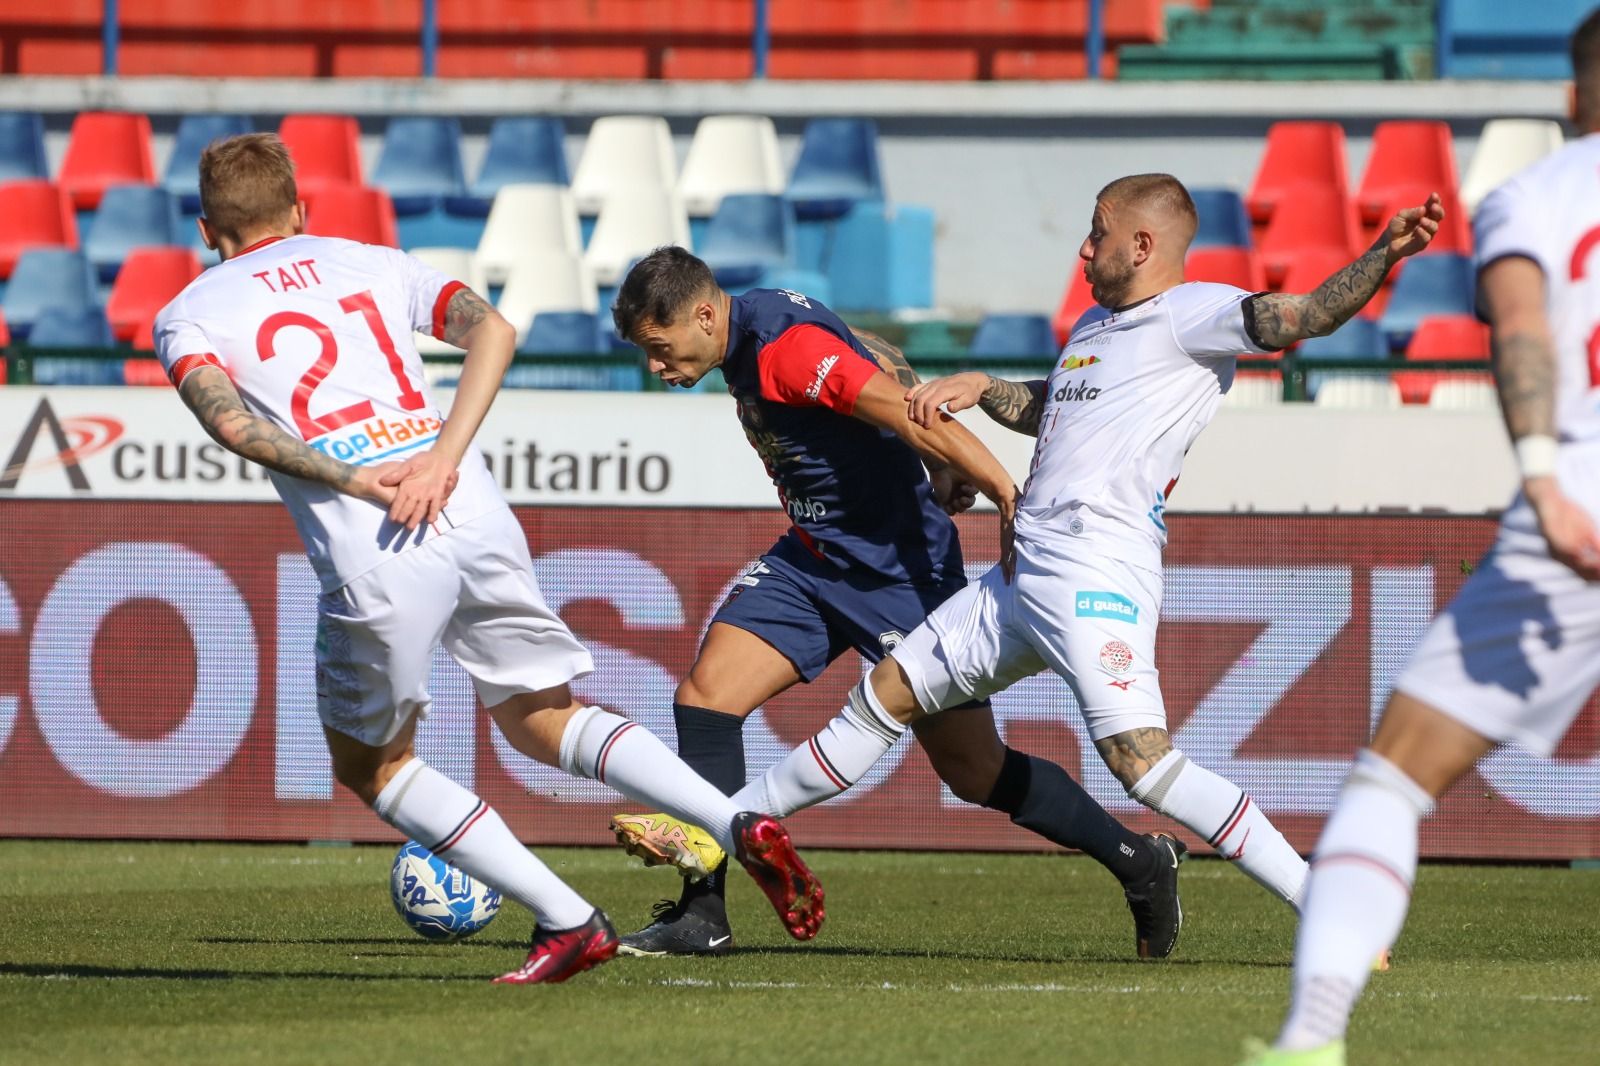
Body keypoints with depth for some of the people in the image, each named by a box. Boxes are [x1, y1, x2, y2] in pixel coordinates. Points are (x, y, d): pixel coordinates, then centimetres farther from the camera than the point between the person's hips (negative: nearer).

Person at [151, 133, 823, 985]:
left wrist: (353, 483, -13)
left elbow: (228, 419, -9)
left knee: (368, 764, 17)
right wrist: (442, 460, -3)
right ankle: (740, 827, -1)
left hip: (373, 554, -4)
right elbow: (492, 328, 5)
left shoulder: (186, 317, 15)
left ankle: (568, 922, 7)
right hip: (474, 515, 4)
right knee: (542, 721, 19)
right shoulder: (370, 265, 24)